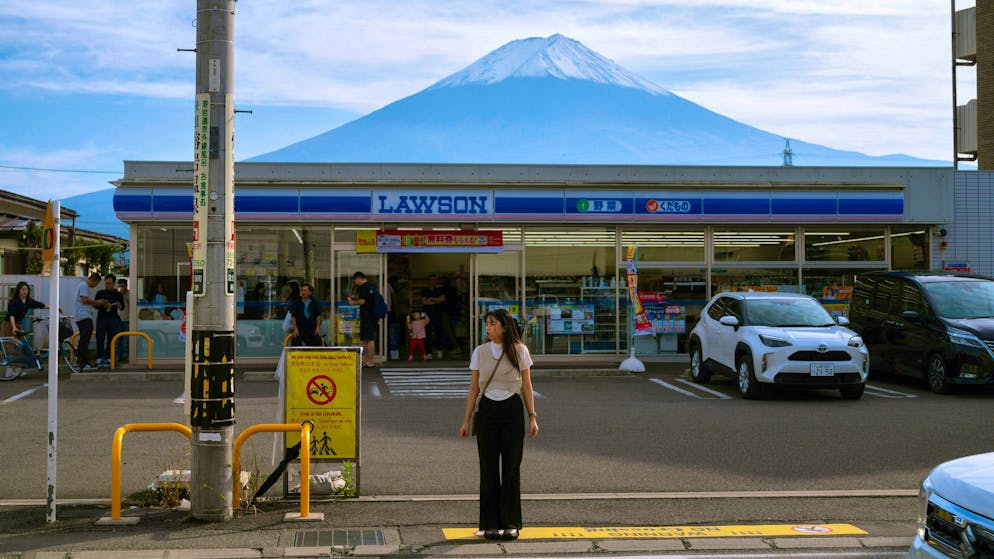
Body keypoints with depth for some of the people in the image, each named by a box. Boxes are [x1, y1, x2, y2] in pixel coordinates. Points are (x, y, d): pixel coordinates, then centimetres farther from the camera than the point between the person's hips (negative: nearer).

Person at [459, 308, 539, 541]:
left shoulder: (519, 351, 1)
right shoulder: (480, 352, 5)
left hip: (513, 410, -1)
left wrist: (532, 417, 1)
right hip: (488, 410, 1)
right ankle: (490, 524, 9)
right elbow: (473, 389, 8)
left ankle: (510, 523, 10)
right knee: (489, 468, 2)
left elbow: (526, 386, 5)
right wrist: (466, 420, 5)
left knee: (511, 467, 2)